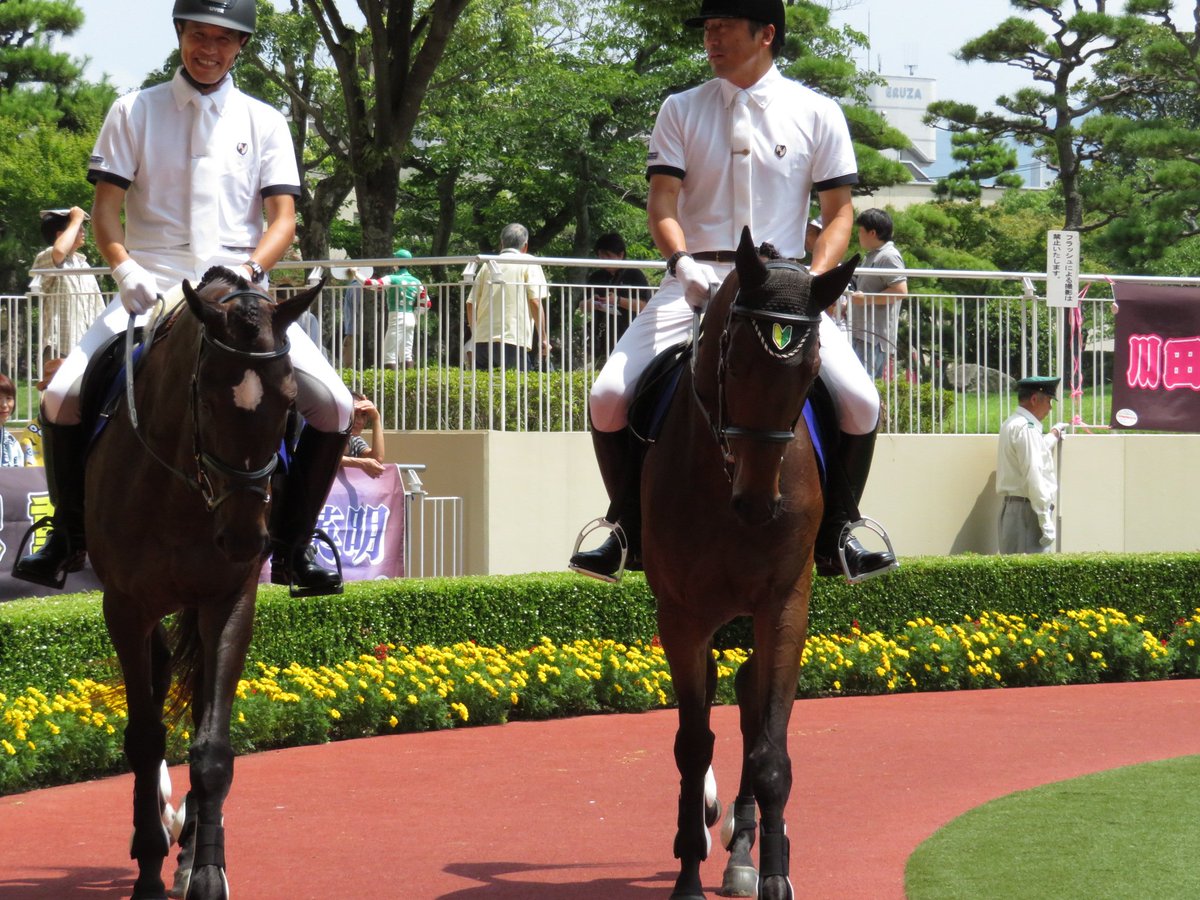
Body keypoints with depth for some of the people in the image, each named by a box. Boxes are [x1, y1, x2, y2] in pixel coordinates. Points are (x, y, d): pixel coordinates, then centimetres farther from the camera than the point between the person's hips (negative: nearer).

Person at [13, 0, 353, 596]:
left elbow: (283, 218, 3)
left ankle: (292, 548, -1)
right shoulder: (134, 112, 8)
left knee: (334, 406, -17)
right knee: (62, 398, -21)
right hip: (152, 289, -1)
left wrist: (248, 271, -17)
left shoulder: (264, 123, 11)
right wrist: (124, 267, -17)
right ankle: (67, 538, 3)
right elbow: (105, 207, 3)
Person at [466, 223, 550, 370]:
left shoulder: (488, 265, 16)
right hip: (513, 341, -4)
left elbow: (471, 304, 13)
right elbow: (535, 302, -5)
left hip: (482, 341, 4)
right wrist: (543, 338, 0)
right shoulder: (529, 263, 4)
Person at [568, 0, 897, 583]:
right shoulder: (681, 112, 8)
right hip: (696, 281, 1)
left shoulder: (817, 115, 6)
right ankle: (628, 532, 3)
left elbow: (838, 212, 5)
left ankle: (834, 537, 2)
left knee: (860, 401, -20)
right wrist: (683, 262, -21)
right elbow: (663, 203, 0)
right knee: (608, 396, -18)